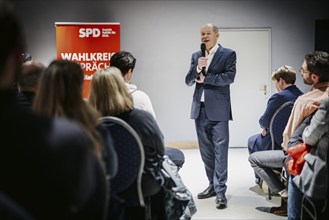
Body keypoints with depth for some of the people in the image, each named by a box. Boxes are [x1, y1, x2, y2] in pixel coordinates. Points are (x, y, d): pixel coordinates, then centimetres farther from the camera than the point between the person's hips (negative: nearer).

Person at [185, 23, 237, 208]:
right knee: (206, 151, 11)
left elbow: (229, 77, -13)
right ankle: (212, 185, 22)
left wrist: (205, 78, -8)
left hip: (218, 109, -5)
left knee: (220, 151, -7)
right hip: (200, 109, 6)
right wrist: (197, 68, -10)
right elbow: (189, 81, 9)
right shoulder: (196, 56, 15)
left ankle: (220, 190, -5)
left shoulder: (228, 54, 0)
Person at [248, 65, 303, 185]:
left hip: (278, 144, -7)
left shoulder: (278, 97, -23)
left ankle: (260, 178, 32)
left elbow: (264, 121, -21)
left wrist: (264, 126, 4)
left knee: (252, 140, 23)